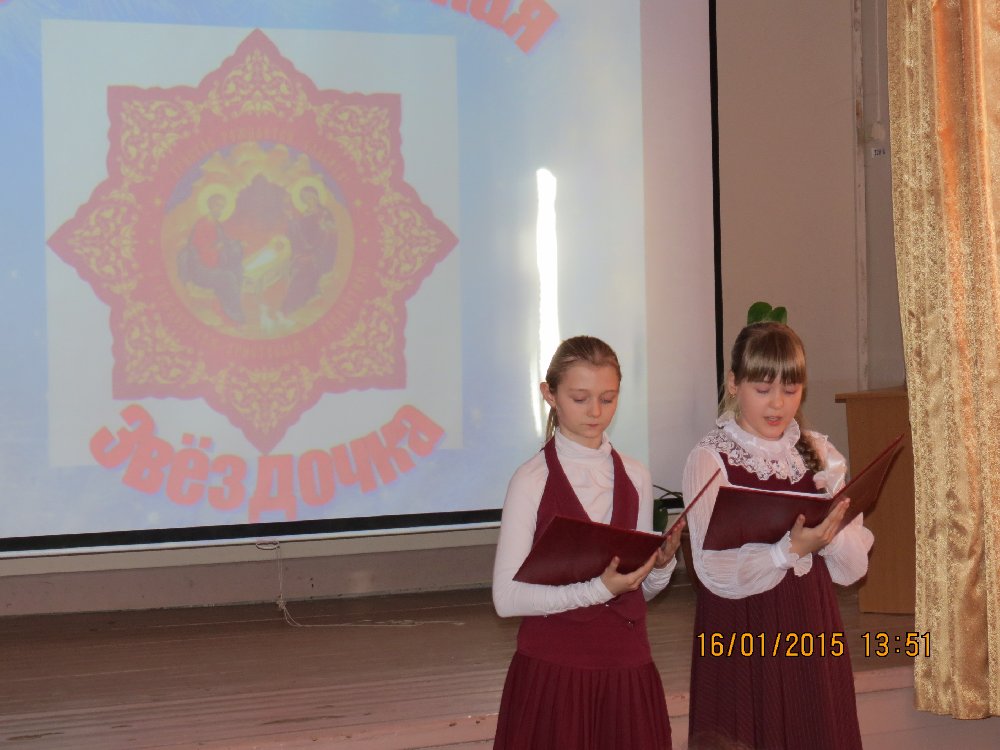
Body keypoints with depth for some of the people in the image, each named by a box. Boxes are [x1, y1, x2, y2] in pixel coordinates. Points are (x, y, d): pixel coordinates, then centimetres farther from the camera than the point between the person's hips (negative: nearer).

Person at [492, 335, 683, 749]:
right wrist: (598, 588, -22)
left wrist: (660, 564, -9)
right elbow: (507, 597, -14)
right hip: (553, 668, -4)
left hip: (627, 667, 4)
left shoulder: (635, 477, 5)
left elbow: (641, 590, 12)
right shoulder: (532, 480, -8)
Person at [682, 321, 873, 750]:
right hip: (742, 637, -4)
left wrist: (832, 523, -17)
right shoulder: (710, 460, -5)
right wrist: (793, 549, -29)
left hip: (811, 633, 4)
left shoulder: (819, 455, 8)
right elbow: (718, 573, -16)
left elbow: (853, 566, 2)